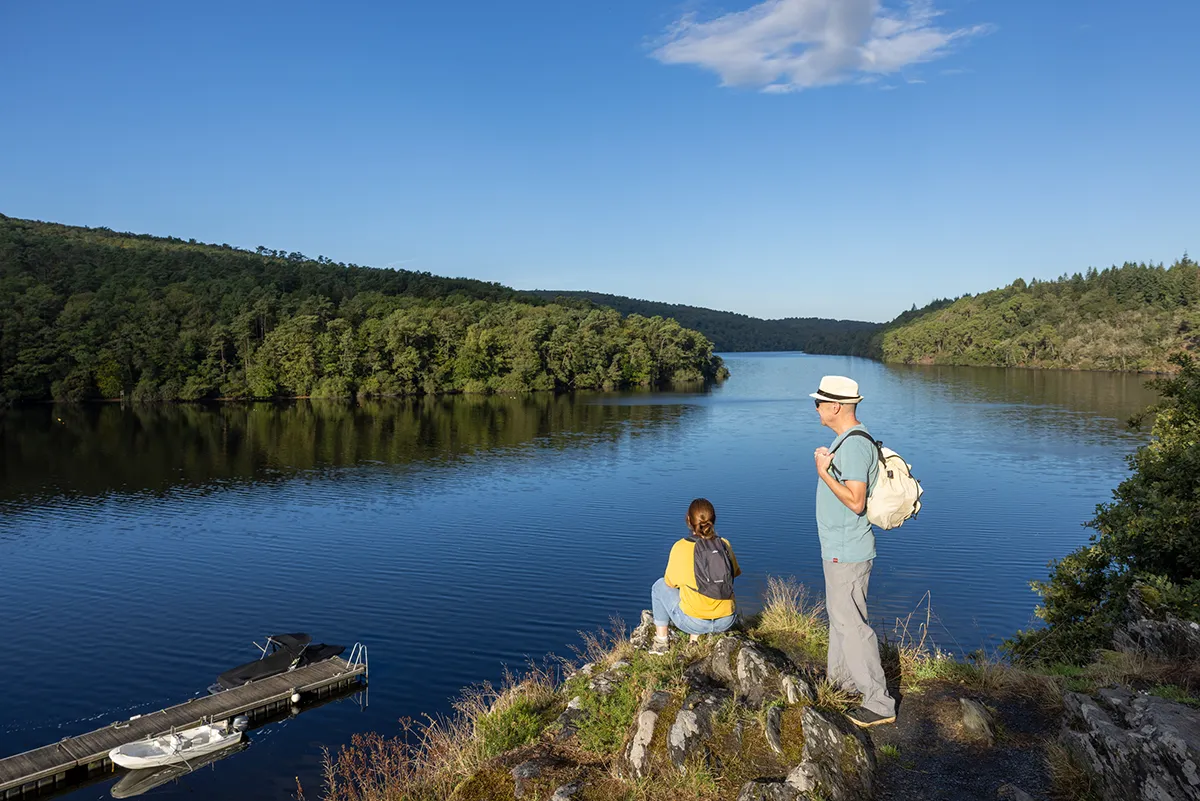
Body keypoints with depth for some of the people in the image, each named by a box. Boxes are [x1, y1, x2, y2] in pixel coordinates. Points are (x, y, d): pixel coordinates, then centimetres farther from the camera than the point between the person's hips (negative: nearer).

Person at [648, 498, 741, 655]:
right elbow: (735, 573, 14)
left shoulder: (681, 547, -11)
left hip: (694, 622, -4)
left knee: (659, 586, 21)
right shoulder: (725, 545, -2)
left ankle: (661, 641, 28)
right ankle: (695, 640, 37)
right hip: (726, 621, 4)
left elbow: (670, 583, 0)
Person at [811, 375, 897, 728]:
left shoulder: (855, 445, -23)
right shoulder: (844, 439, 11)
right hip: (839, 549, 11)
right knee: (839, 614, 23)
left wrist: (824, 473, -22)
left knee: (851, 622, -5)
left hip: (847, 553, -11)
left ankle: (879, 703, 3)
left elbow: (855, 501, -27)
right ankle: (840, 675, 39)